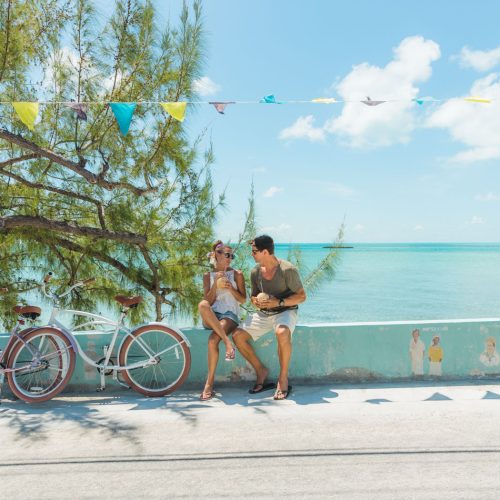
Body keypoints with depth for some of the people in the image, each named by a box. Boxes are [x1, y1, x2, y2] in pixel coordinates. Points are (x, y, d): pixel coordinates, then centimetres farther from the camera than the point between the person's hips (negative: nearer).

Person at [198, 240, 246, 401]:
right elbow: (208, 301, 5)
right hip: (212, 317, 2)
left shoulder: (237, 274, 10)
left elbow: (243, 299, 8)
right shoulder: (208, 275, 14)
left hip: (230, 315, -2)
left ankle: (209, 383, -22)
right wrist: (215, 284, -8)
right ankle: (227, 342, -34)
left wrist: (231, 288, -9)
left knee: (213, 340, -31)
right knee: (202, 305, -35)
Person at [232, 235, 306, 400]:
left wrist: (278, 302, -23)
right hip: (263, 313, 6)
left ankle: (283, 378, -20)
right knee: (237, 335, -12)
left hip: (285, 311, -6)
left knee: (282, 333, -39)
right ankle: (260, 371, 5)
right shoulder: (255, 272, 4)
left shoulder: (287, 270, -15)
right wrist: (256, 302, -9)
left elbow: (301, 296, -11)